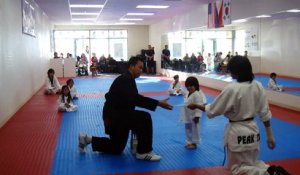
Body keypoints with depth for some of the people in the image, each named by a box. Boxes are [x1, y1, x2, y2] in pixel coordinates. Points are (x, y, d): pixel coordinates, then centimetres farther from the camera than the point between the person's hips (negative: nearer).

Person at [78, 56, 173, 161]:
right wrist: (158, 103, -36)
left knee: (117, 148, 20)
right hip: (114, 115, -11)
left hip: (117, 114, 11)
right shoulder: (125, 80, -20)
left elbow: (132, 100, 12)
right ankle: (144, 152, -15)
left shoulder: (128, 79, 14)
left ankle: (87, 139, 30)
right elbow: (135, 99, -34)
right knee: (145, 118, -27)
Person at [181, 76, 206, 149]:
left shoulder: (197, 94, -21)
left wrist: (197, 116, -27)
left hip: (193, 116, -9)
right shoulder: (188, 94, 8)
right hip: (187, 116, 9)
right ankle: (189, 142, 32)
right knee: (188, 129, 18)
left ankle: (194, 143, 18)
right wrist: (184, 115, 19)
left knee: (194, 130, 5)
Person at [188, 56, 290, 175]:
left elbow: (213, 110, -12)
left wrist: (196, 106, 5)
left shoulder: (231, 89, -22)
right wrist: (270, 136, 11)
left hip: (237, 133, -6)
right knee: (251, 163, 25)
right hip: (253, 130, 7)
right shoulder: (258, 86, -3)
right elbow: (265, 113, 2)